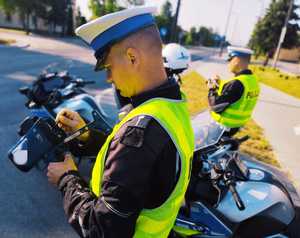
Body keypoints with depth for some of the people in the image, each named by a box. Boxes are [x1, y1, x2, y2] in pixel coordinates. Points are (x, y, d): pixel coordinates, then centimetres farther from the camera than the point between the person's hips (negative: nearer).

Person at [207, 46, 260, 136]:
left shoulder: (236, 84, -28)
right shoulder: (253, 80, 2)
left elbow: (216, 106, -24)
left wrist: (212, 89, -8)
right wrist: (220, 84, 9)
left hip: (223, 125, -9)